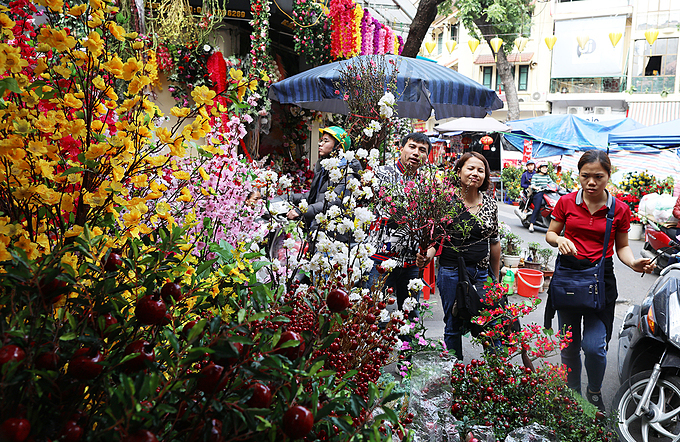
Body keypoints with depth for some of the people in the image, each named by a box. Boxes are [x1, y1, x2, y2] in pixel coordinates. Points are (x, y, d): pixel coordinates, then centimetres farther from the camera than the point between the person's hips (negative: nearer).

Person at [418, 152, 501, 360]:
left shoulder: (490, 204, 7)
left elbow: (494, 241, 15)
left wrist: (496, 276, 18)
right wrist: (427, 255, -25)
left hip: (482, 273, 3)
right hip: (452, 272, -3)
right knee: (454, 326, 6)